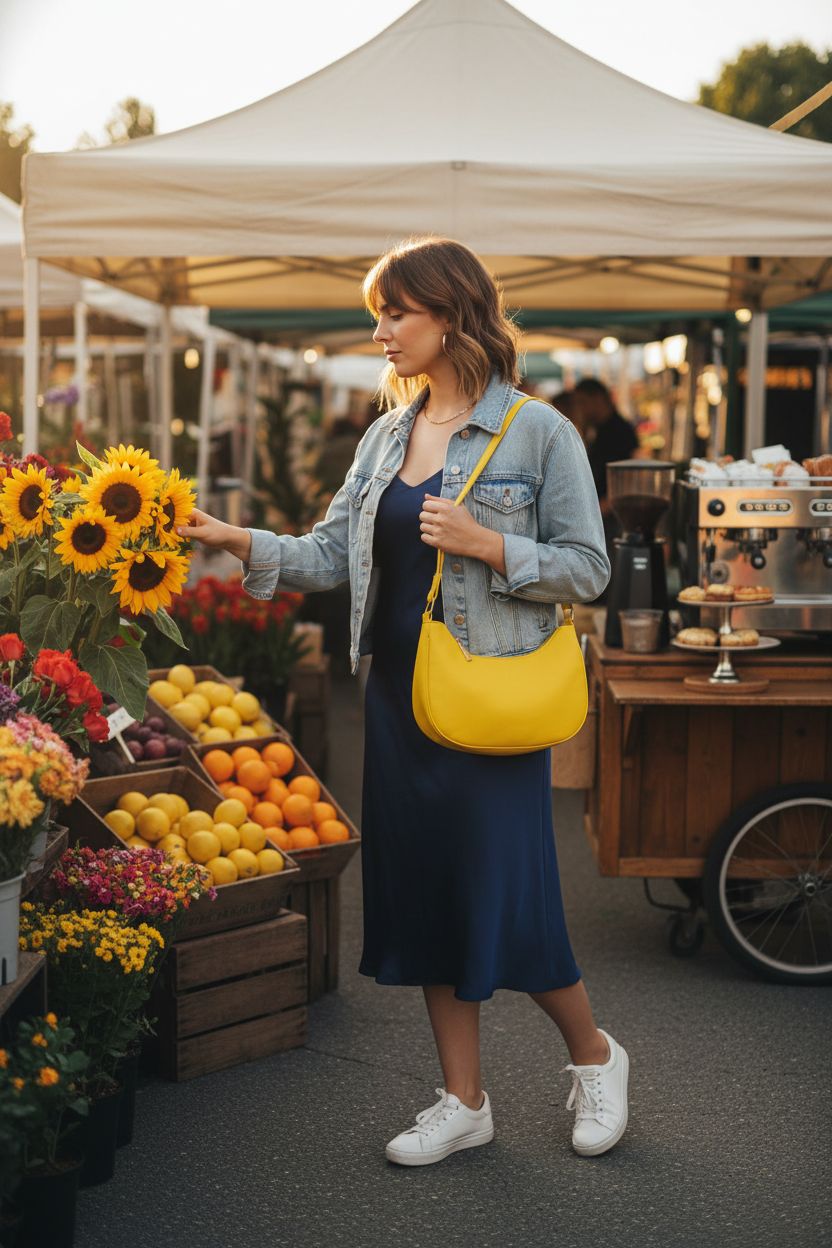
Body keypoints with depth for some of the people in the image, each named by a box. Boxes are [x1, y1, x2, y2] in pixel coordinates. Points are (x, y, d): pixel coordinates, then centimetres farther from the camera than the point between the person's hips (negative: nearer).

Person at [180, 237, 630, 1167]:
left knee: (505, 898, -2)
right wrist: (240, 542, -8)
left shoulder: (537, 430, -8)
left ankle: (593, 1054, 25)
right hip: (399, 695, 6)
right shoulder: (387, 435, 10)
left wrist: (486, 545, -20)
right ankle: (464, 1101, 23)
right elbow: (333, 553, 5)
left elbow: (587, 566, -7)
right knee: (424, 893, 10)